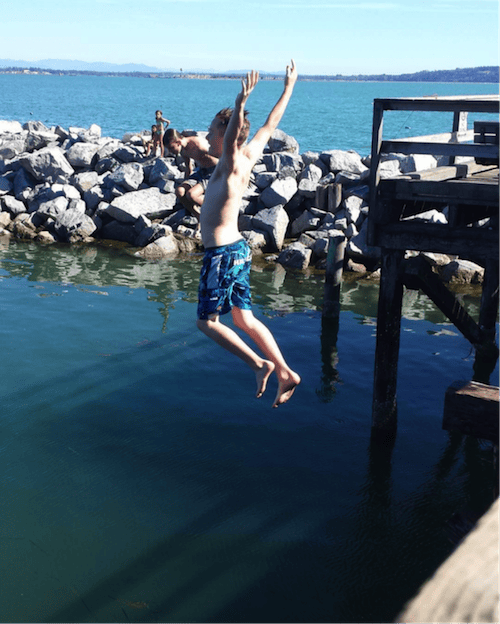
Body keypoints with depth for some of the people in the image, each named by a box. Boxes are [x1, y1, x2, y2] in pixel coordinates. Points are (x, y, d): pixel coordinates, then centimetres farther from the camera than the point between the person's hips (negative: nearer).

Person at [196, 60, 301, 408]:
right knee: (244, 319, 14)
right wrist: (289, 88, 24)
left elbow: (233, 136, -38)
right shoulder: (248, 157, 5)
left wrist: (241, 103, -53)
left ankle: (260, 363, -1)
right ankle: (286, 374, 13)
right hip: (237, 249, 9)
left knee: (207, 322, 3)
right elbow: (270, 126, 16)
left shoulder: (233, 163, -16)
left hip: (222, 254, -9)